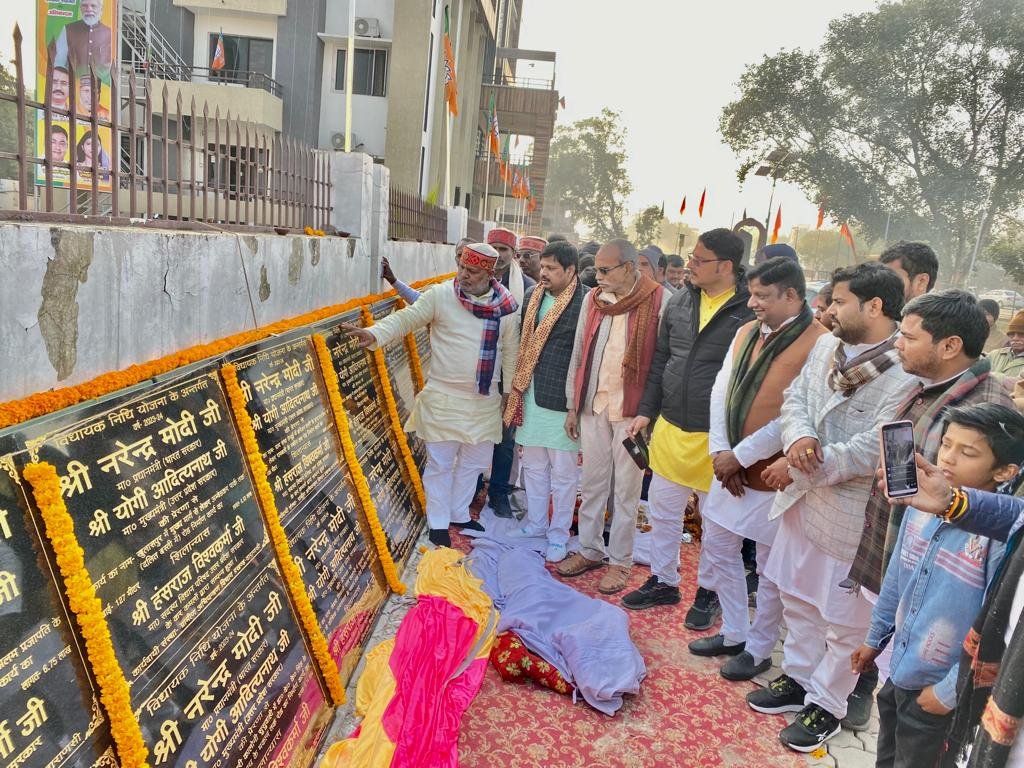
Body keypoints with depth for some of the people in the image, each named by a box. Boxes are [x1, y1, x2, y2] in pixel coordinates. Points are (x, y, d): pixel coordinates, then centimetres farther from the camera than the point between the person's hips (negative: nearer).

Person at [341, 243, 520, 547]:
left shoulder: (506, 307, -2)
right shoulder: (440, 295, -10)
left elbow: (511, 353, 6)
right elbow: (406, 318, -14)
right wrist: (375, 333, -32)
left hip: (485, 400, 3)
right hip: (444, 397, -3)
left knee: (473, 462, 17)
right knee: (440, 463, 7)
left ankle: (459, 513, 37)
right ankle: (438, 524, 23)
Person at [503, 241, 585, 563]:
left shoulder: (585, 302, -13)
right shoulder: (533, 296, 7)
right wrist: (516, 387, 13)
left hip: (563, 400, -6)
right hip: (531, 395, 6)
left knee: (563, 472, 6)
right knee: (533, 466, 17)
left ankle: (559, 535, 22)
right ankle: (535, 524, 34)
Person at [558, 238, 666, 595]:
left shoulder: (658, 301, -10)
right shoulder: (593, 299, 5)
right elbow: (579, 354, 11)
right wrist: (572, 405, 11)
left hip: (632, 408, -5)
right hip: (593, 404, 5)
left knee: (627, 488, 6)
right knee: (591, 483, 14)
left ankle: (620, 561, 21)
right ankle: (590, 550, 30)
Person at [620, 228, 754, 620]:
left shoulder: (749, 312, -14)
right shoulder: (679, 302, 5)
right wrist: (646, 410, 8)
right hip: (669, 428, 6)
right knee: (662, 511, 17)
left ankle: (707, 591, 32)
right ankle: (663, 580, 35)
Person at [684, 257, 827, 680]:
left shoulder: (819, 343, -18)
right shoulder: (747, 332, 7)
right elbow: (721, 390, 5)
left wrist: (741, 456, -17)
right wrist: (721, 451, -6)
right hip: (730, 468, 8)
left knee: (771, 570, 9)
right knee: (717, 549, 18)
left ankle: (758, 649, 29)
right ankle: (734, 633, 37)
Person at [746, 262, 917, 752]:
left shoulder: (909, 373, -21)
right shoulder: (827, 345, 2)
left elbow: (874, 449, -26)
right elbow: (794, 399, 5)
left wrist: (800, 466, -19)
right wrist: (798, 438, -17)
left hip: (853, 515, -7)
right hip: (802, 498, 7)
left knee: (845, 619, 11)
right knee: (798, 599, 22)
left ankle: (827, 704, 31)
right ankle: (797, 679, 43)